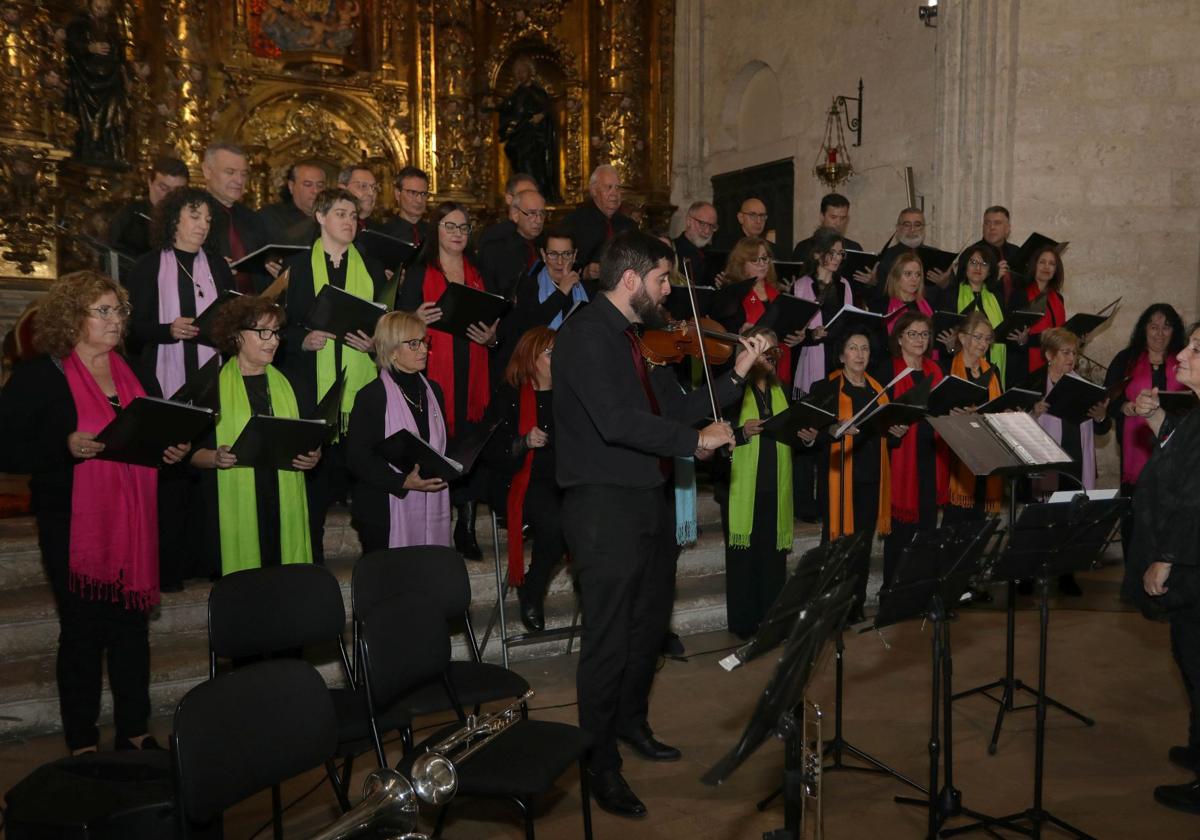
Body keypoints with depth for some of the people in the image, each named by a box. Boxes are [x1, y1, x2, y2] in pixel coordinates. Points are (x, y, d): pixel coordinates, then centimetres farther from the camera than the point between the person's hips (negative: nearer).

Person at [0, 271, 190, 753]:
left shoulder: (132, 372, 12)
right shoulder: (39, 376, -6)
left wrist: (173, 451, 2)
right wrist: (66, 446, -24)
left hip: (133, 523, 5)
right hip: (74, 526, -5)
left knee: (133, 625, 10)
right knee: (83, 631, 4)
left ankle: (135, 733, 22)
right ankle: (83, 744, 18)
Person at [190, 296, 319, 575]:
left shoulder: (287, 384, 13)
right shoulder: (212, 385, 1)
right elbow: (191, 451, 0)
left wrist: (313, 457, -5)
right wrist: (216, 457, -18)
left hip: (285, 505, 3)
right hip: (235, 507, -3)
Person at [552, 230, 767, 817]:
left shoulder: (639, 338, 13)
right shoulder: (586, 334, -14)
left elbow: (674, 410, 13)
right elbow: (616, 421, -26)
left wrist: (736, 373, 5)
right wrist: (695, 440, -19)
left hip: (648, 499, 9)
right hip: (604, 504, -9)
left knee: (649, 625, 21)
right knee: (609, 639, -2)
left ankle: (631, 722, 42)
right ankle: (600, 764, 14)